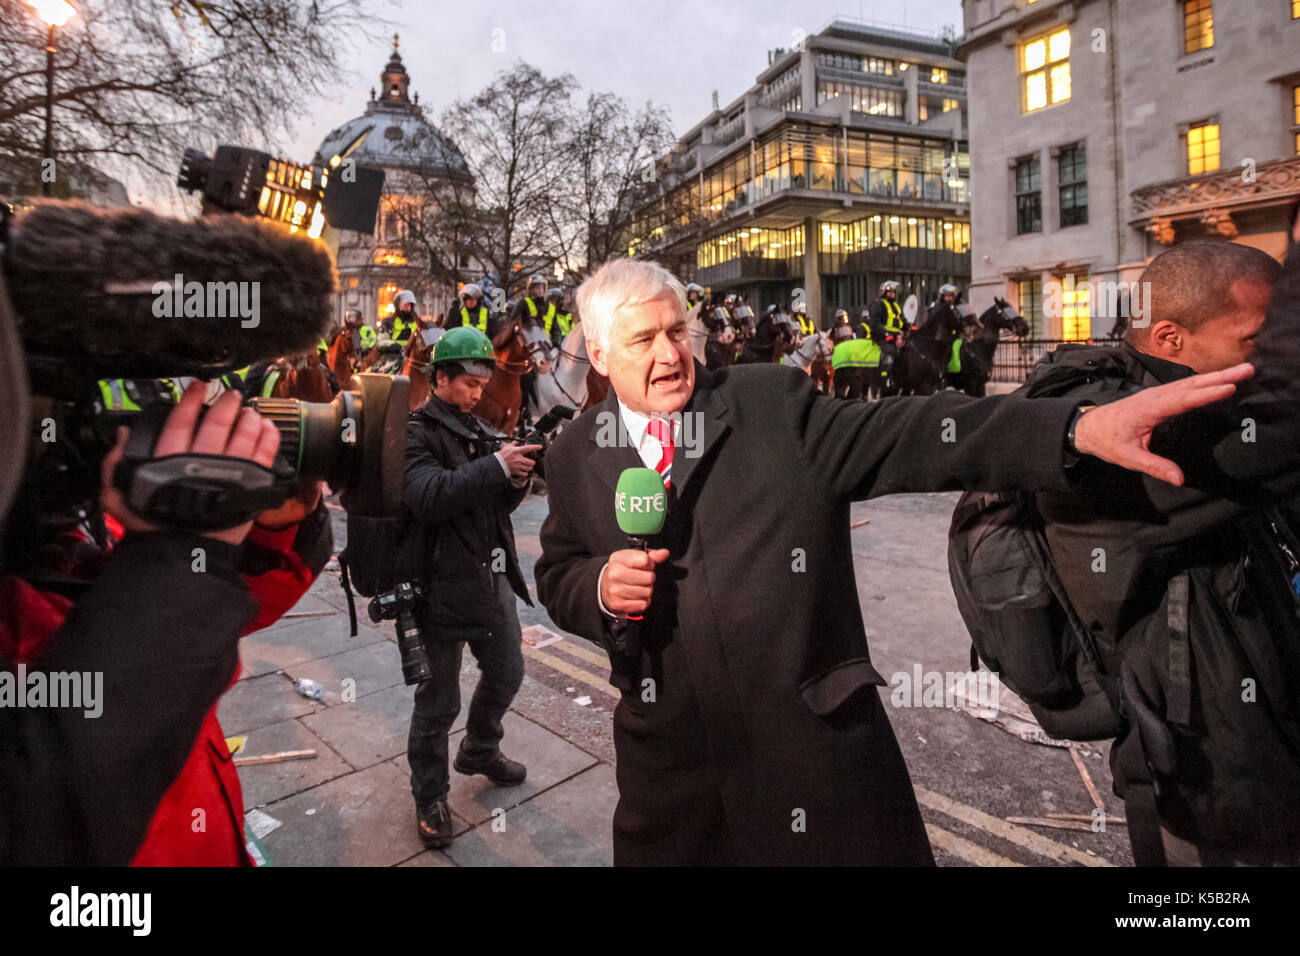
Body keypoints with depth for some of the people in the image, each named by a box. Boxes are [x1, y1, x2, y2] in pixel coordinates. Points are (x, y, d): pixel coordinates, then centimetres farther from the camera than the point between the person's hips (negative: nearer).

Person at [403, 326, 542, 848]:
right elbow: (427, 496, -28)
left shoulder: (475, 429, 12)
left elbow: (500, 504, 12)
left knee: (507, 672, 20)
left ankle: (479, 752, 46)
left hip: (492, 579, 8)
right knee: (438, 700, 6)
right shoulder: (415, 432, -11)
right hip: (442, 585, -7)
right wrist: (497, 464, -31)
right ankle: (429, 797, 27)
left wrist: (518, 477, -10)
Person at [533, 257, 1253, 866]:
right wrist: (599, 586, -14)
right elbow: (554, 577, 11)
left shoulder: (770, 402, -5)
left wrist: (1080, 427, -26)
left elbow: (898, 436, -14)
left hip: (813, 736, -2)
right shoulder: (575, 455, 3)